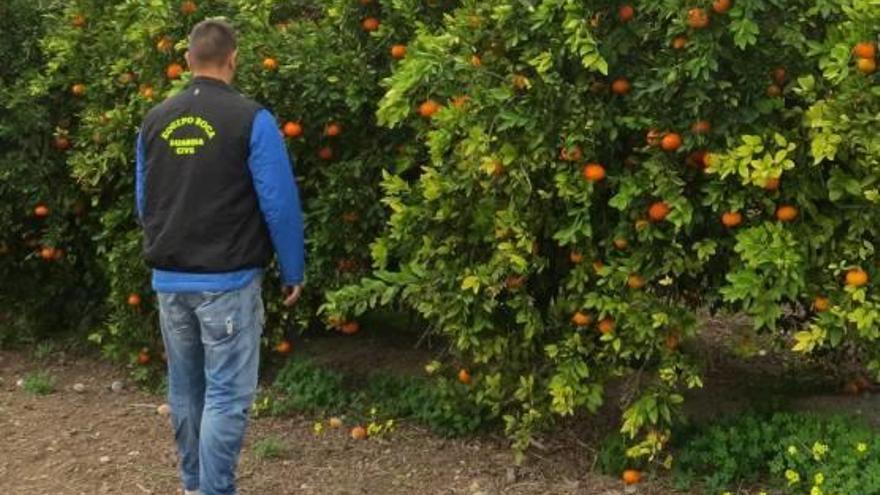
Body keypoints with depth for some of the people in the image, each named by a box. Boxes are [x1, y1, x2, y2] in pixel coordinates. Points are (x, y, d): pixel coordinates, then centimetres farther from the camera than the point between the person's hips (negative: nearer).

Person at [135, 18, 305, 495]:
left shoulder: (154, 122, 6)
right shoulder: (250, 119, -11)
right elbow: (279, 204, -11)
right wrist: (293, 272, 1)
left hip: (169, 280, 6)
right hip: (227, 280, -6)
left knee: (184, 389, 16)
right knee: (226, 394, -1)